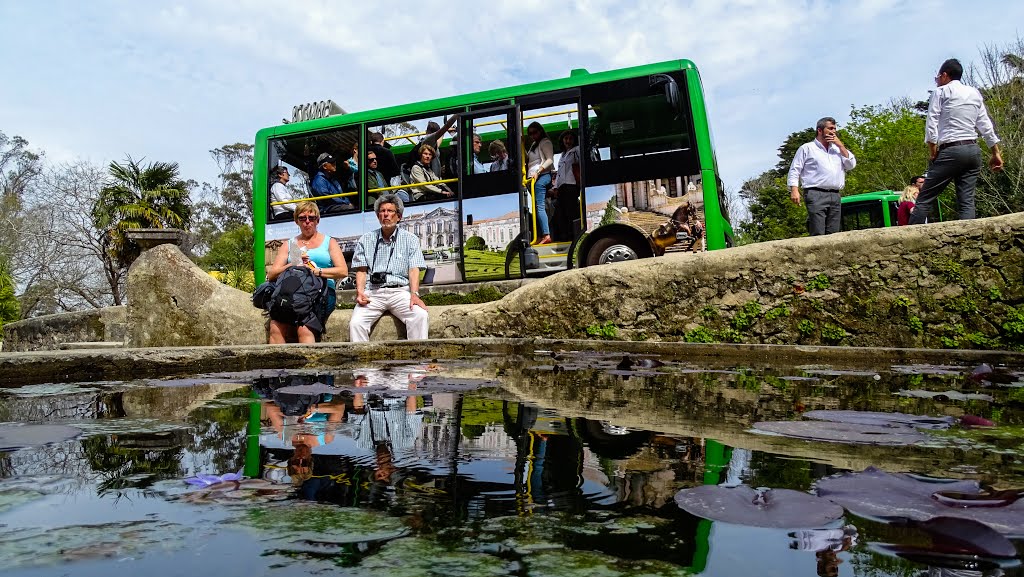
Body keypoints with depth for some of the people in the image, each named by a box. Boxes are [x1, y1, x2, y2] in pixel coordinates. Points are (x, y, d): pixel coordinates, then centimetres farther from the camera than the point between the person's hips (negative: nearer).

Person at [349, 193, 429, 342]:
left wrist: (414, 294, -15)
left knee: (420, 316, -29)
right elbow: (361, 270, 11)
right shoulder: (366, 240, 17)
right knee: (355, 323, -25)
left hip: (400, 290, -1)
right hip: (373, 292, 1)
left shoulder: (410, 239, 12)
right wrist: (360, 292, -9)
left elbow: (414, 269, 2)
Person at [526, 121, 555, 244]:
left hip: (541, 177, -9)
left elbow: (550, 159, -13)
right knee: (537, 206, 6)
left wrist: (538, 172, -20)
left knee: (539, 206, -15)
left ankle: (546, 235, -18)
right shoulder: (534, 144, 25)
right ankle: (541, 236, 6)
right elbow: (528, 159, 27)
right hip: (533, 178, 9)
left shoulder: (545, 142, -2)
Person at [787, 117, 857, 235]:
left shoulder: (837, 149, 25)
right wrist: (794, 190, -12)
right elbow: (794, 170, 3)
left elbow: (851, 165, 14)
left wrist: (840, 145, 9)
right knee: (818, 234, -15)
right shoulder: (807, 148, 9)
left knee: (833, 234, 1)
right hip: (816, 195, -6)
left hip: (835, 196, 6)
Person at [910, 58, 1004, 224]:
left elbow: (931, 123, -6)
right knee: (967, 201, 1)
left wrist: (932, 152, -5)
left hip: (950, 151, -6)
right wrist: (996, 152, 17)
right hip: (973, 150, 6)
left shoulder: (941, 91, 4)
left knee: (925, 198, -7)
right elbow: (986, 125, 16)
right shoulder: (975, 93, 20)